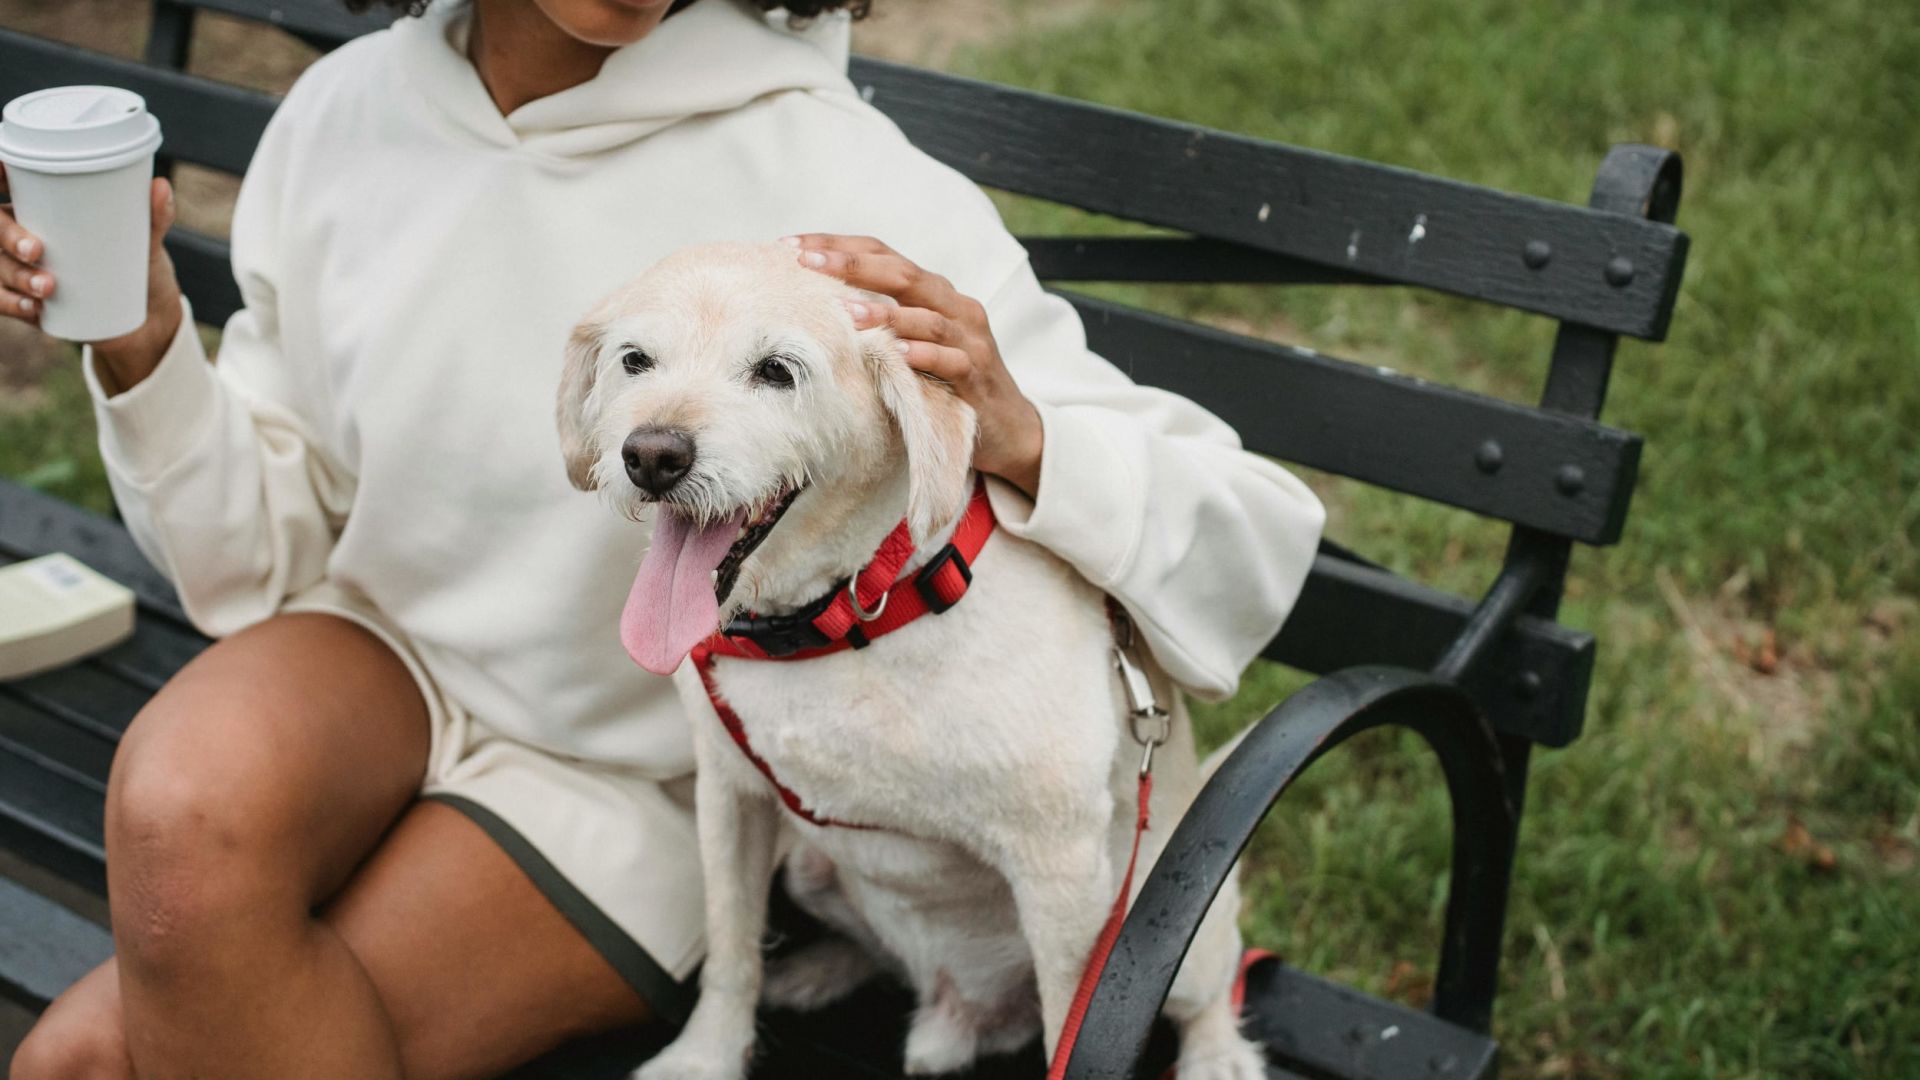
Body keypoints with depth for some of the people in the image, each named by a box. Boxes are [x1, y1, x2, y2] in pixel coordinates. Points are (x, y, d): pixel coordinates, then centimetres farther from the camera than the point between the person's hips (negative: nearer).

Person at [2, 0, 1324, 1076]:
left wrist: (1017, 438, -41)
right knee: (175, 812, -29)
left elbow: (1253, 546, -22)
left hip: (624, 779, -4)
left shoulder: (836, 177, -21)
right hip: (383, 650, 4)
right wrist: (143, 348, -14)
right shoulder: (346, 111, -8)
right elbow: (273, 551, 2)